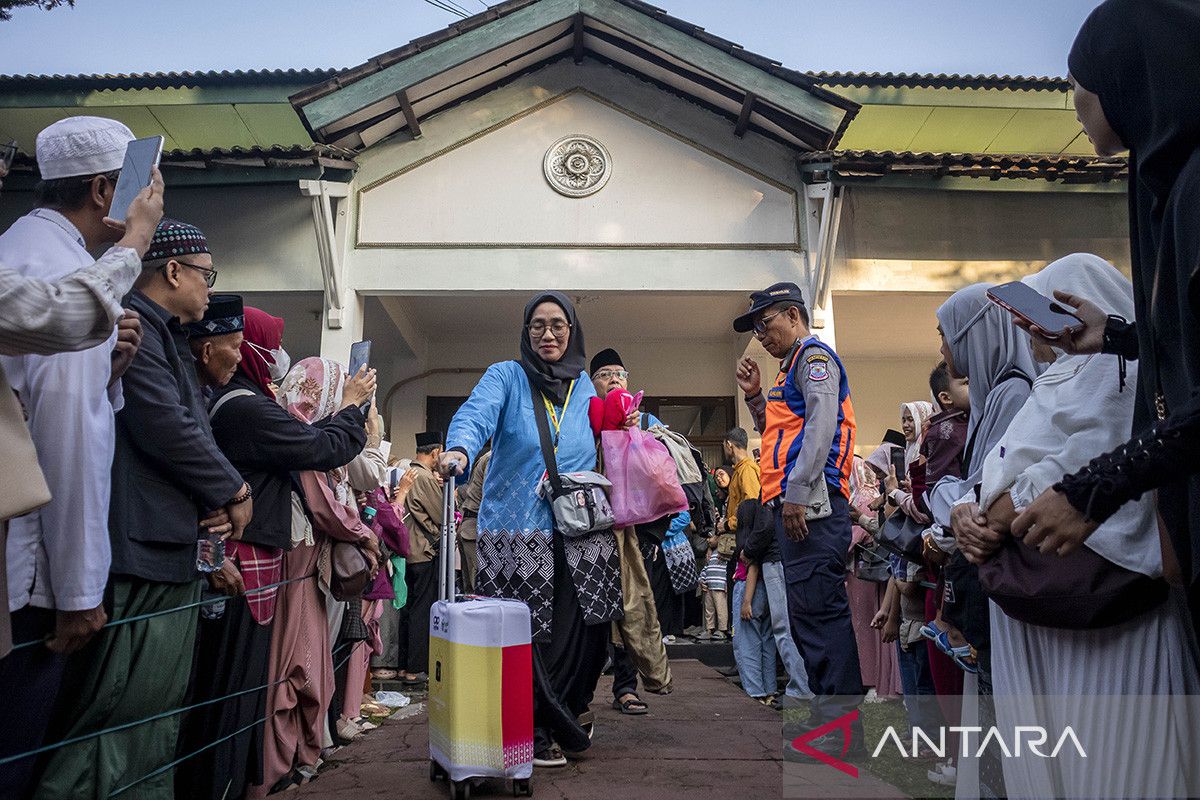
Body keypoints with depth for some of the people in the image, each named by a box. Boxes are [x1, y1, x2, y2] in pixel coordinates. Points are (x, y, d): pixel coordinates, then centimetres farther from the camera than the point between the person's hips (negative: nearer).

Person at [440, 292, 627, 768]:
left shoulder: (586, 389, 15)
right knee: (526, 635, -1)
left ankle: (567, 713, 27)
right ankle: (537, 733, 18)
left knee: (583, 630, 2)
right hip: (518, 530, -3)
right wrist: (460, 449, -38)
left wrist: (623, 430, 6)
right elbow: (476, 414, -18)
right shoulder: (507, 377, 2)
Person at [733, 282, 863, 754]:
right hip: (794, 506, 10)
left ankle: (840, 725, -4)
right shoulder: (794, 366, 26)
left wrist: (797, 494, -22)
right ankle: (830, 714, 19)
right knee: (809, 612, 12)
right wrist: (756, 396, 16)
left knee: (818, 609, -10)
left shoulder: (814, 356, -3)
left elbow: (821, 426, -17)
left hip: (810, 504, -10)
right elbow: (778, 432, 30)